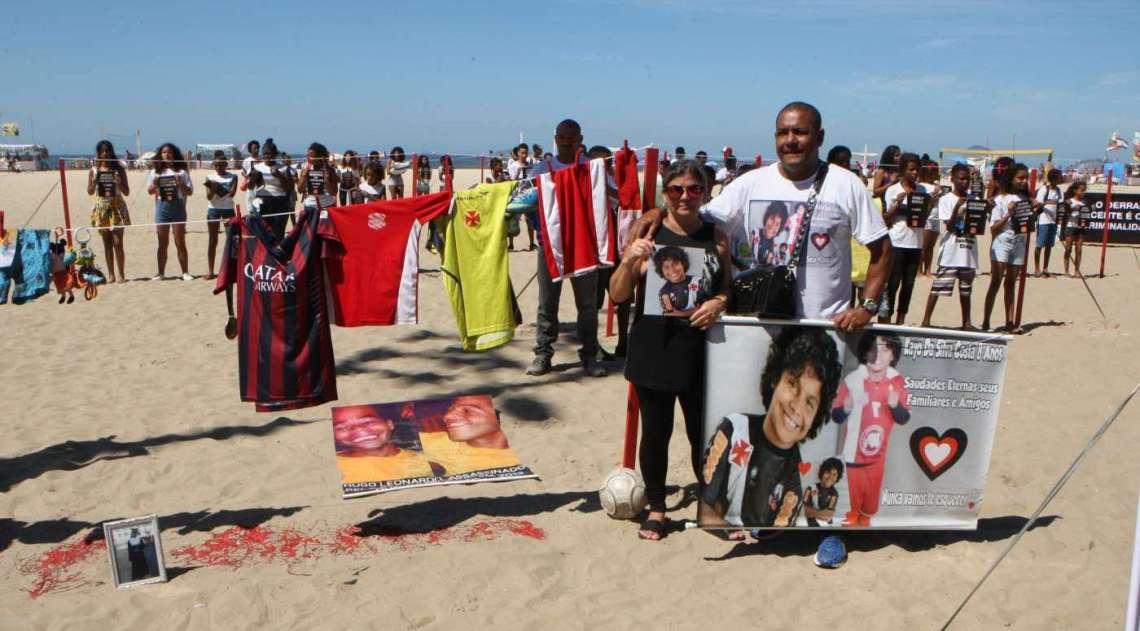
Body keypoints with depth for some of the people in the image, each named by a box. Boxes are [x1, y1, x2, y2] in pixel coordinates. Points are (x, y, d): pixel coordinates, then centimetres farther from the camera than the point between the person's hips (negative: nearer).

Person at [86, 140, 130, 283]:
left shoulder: (118, 169, 1)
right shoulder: (94, 171, 5)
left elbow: (127, 192, 1)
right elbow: (90, 191, 1)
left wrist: (119, 183, -19)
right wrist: (94, 181, -17)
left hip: (117, 208, -2)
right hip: (102, 208, 2)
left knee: (117, 243, -8)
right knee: (107, 243, 5)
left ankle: (121, 274, -3)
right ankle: (110, 274, 10)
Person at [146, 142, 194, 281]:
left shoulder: (181, 172, 3)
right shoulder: (155, 172, 9)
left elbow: (190, 191, 2)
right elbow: (149, 191, 12)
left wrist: (180, 184, -15)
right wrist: (155, 185, -8)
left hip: (178, 207, -2)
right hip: (162, 207, 2)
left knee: (180, 242, 0)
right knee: (163, 243, 6)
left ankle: (185, 272, 4)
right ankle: (161, 273, 10)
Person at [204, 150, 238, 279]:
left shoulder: (232, 177, 2)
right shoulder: (210, 177, 4)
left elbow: (232, 193, -13)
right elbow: (209, 197, -5)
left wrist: (217, 186, -21)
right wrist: (212, 188, -24)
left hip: (228, 209, 0)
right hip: (213, 210, 0)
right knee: (212, 240, 1)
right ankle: (210, 271, 2)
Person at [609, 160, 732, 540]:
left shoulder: (716, 238, 4)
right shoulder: (647, 233, -2)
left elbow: (730, 289, 14)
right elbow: (618, 296, -3)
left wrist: (719, 303, -8)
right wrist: (628, 260, -20)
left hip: (701, 351, 1)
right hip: (654, 350, -1)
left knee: (704, 433, 10)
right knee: (655, 433, 11)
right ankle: (656, 508, 29)